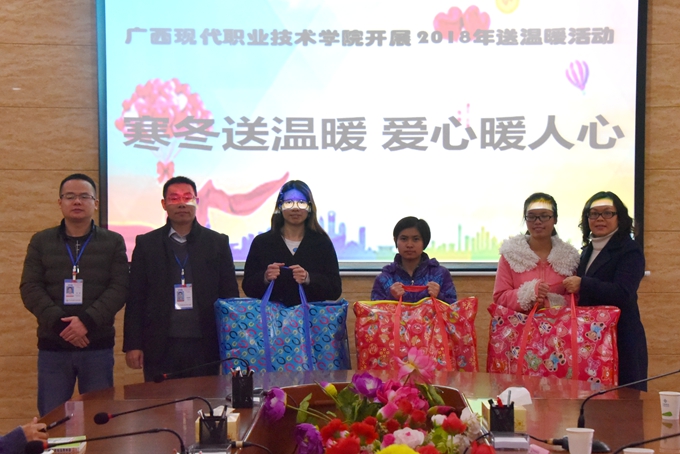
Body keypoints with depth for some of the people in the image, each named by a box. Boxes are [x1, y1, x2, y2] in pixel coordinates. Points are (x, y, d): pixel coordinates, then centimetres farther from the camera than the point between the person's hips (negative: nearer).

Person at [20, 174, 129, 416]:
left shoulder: (113, 242, 6)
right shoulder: (41, 241, 9)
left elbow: (119, 288, -3)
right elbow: (30, 288, 0)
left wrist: (87, 321, -17)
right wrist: (59, 323, -15)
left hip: (98, 346, -1)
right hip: (52, 346, 1)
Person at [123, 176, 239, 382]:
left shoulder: (218, 242, 7)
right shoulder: (146, 244, 6)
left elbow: (230, 294, 6)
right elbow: (136, 297, 4)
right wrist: (132, 345, -2)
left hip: (204, 347, 0)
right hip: (160, 348, 0)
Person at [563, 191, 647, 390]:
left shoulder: (630, 250, -7)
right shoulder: (588, 251, 17)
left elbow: (623, 293, -20)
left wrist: (583, 285, -24)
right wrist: (570, 288, 9)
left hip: (620, 341, -7)